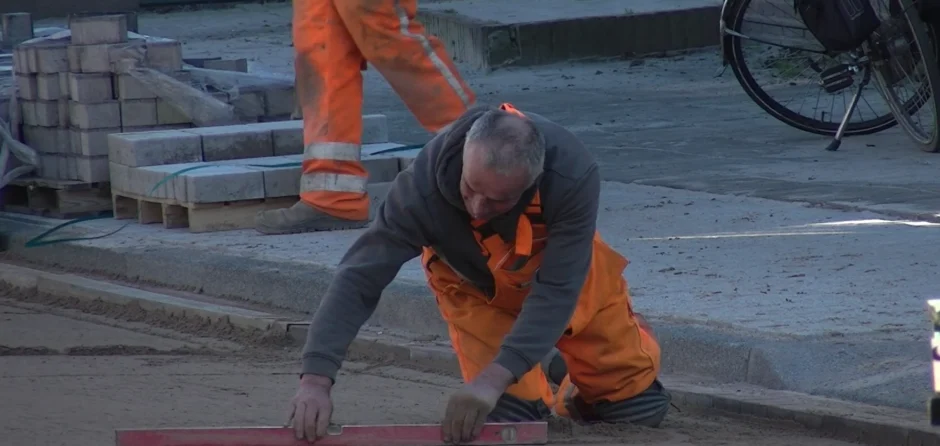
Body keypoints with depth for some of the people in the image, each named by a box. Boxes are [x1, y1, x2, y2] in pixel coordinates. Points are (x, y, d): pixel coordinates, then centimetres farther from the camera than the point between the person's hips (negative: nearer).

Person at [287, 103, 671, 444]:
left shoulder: (574, 174, -42)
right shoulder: (425, 183, -41)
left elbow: (556, 291, -41)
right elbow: (358, 279, -40)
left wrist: (494, 379, -50)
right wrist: (316, 379, -51)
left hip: (565, 270, 1)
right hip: (476, 287, 0)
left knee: (639, 406, 4)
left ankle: (575, 387, 38)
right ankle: (530, 388, 24)